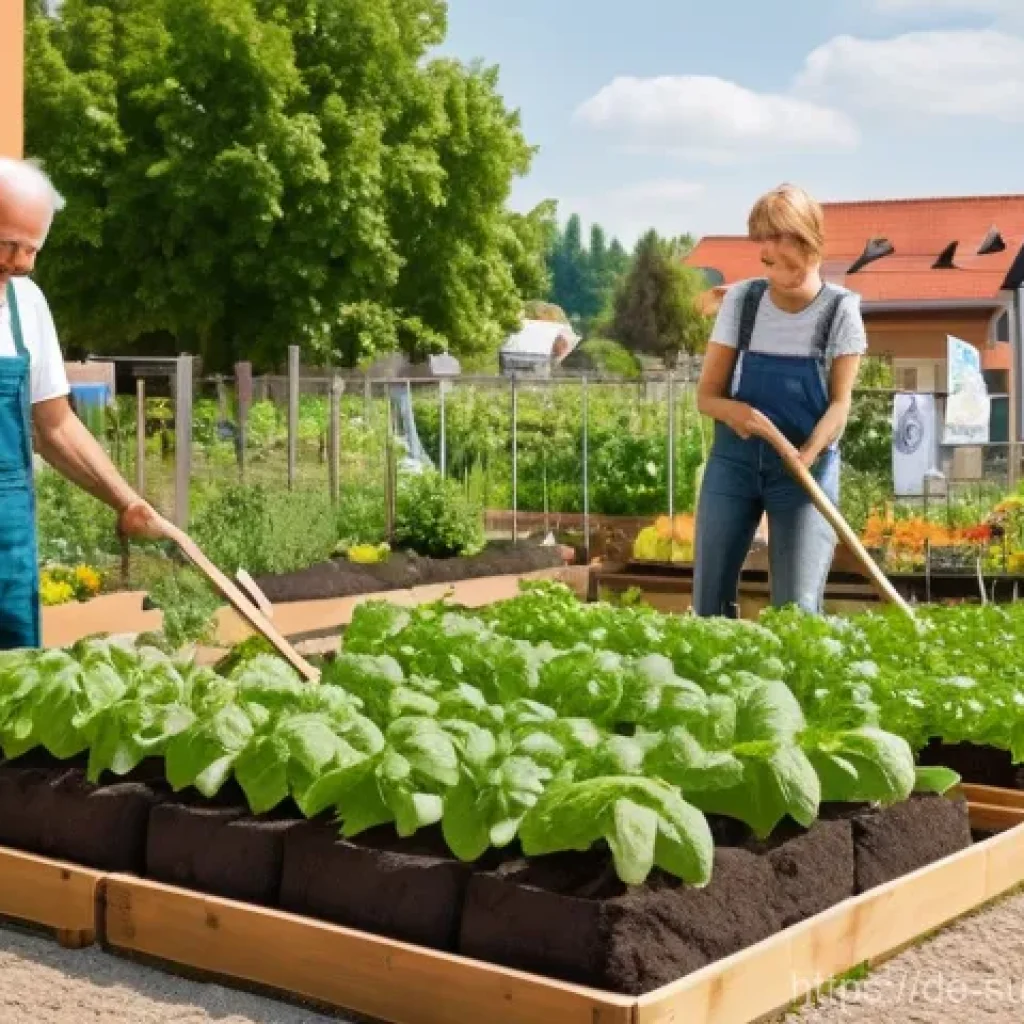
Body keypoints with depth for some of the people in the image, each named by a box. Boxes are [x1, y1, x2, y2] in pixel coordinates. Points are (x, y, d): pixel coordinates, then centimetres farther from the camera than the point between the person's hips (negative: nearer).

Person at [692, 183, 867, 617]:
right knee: (709, 603, 6)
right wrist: (733, 410, -24)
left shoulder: (840, 309, -9)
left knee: (798, 609, -8)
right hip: (734, 460, 3)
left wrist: (807, 454, -29)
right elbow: (706, 395, 0)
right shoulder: (741, 299, -3)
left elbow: (840, 402, -10)